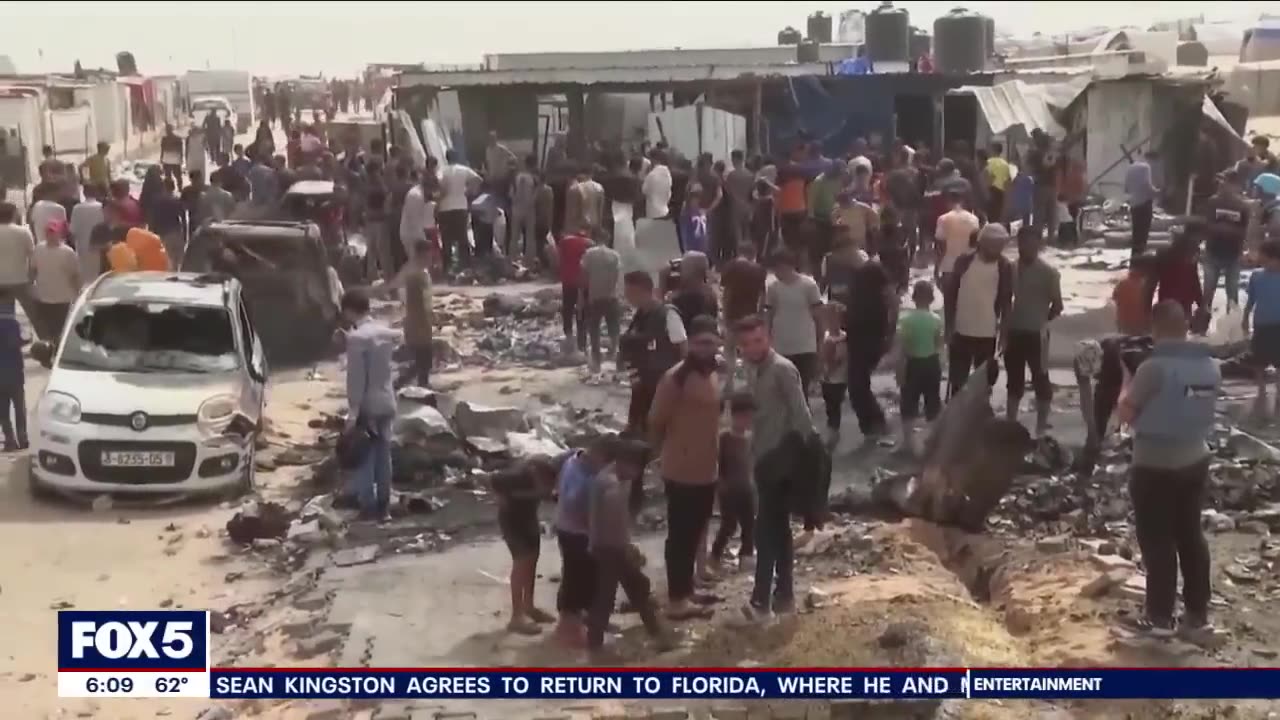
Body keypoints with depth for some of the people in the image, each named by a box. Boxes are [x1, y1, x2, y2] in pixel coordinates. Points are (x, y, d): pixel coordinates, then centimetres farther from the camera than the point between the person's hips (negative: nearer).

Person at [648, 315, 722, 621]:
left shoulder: (713, 375, 8)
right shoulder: (675, 377, -19)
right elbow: (656, 422, -14)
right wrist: (667, 453, -1)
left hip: (707, 471, 8)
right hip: (681, 471, -8)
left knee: (694, 535, 18)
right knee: (680, 536, 1)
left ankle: (686, 591, 32)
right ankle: (677, 599, 10)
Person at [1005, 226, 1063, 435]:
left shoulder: (1048, 272, -9)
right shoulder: (1012, 269, 6)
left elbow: (1057, 304, -4)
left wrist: (1043, 322, -5)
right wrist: (1006, 327, 11)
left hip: (1036, 334, -5)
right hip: (1014, 332, 5)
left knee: (1040, 380, 2)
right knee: (1014, 380, 13)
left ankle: (1041, 428, 9)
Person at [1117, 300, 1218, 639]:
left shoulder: (1155, 367, -20)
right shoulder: (1211, 366, 1)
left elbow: (1126, 413, -13)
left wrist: (1128, 387, 5)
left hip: (1154, 466, -6)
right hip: (1195, 461, 6)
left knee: (1157, 541, 5)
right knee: (1190, 535, 16)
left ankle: (1160, 616, 11)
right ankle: (1198, 615, 21)